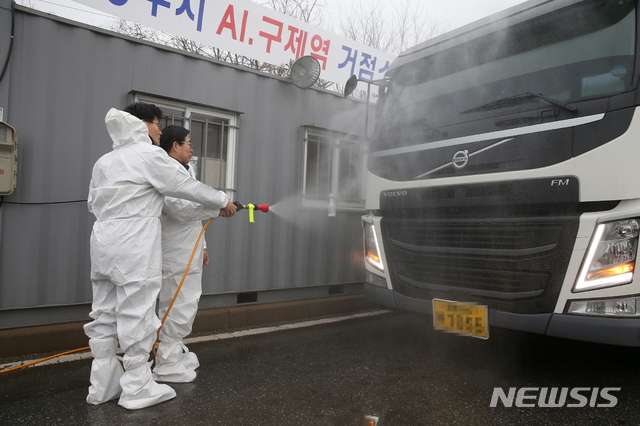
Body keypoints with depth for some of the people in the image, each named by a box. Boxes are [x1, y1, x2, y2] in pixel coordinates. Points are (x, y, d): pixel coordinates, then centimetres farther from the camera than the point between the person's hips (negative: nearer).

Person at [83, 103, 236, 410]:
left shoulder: (104, 160, 15)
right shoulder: (149, 154, -6)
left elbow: (94, 203, 20)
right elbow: (187, 186, -3)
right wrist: (222, 202, 8)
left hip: (104, 241, 8)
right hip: (135, 246, -8)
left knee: (105, 314, 12)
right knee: (137, 314, -1)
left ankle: (102, 386, 23)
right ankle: (137, 389, 9)